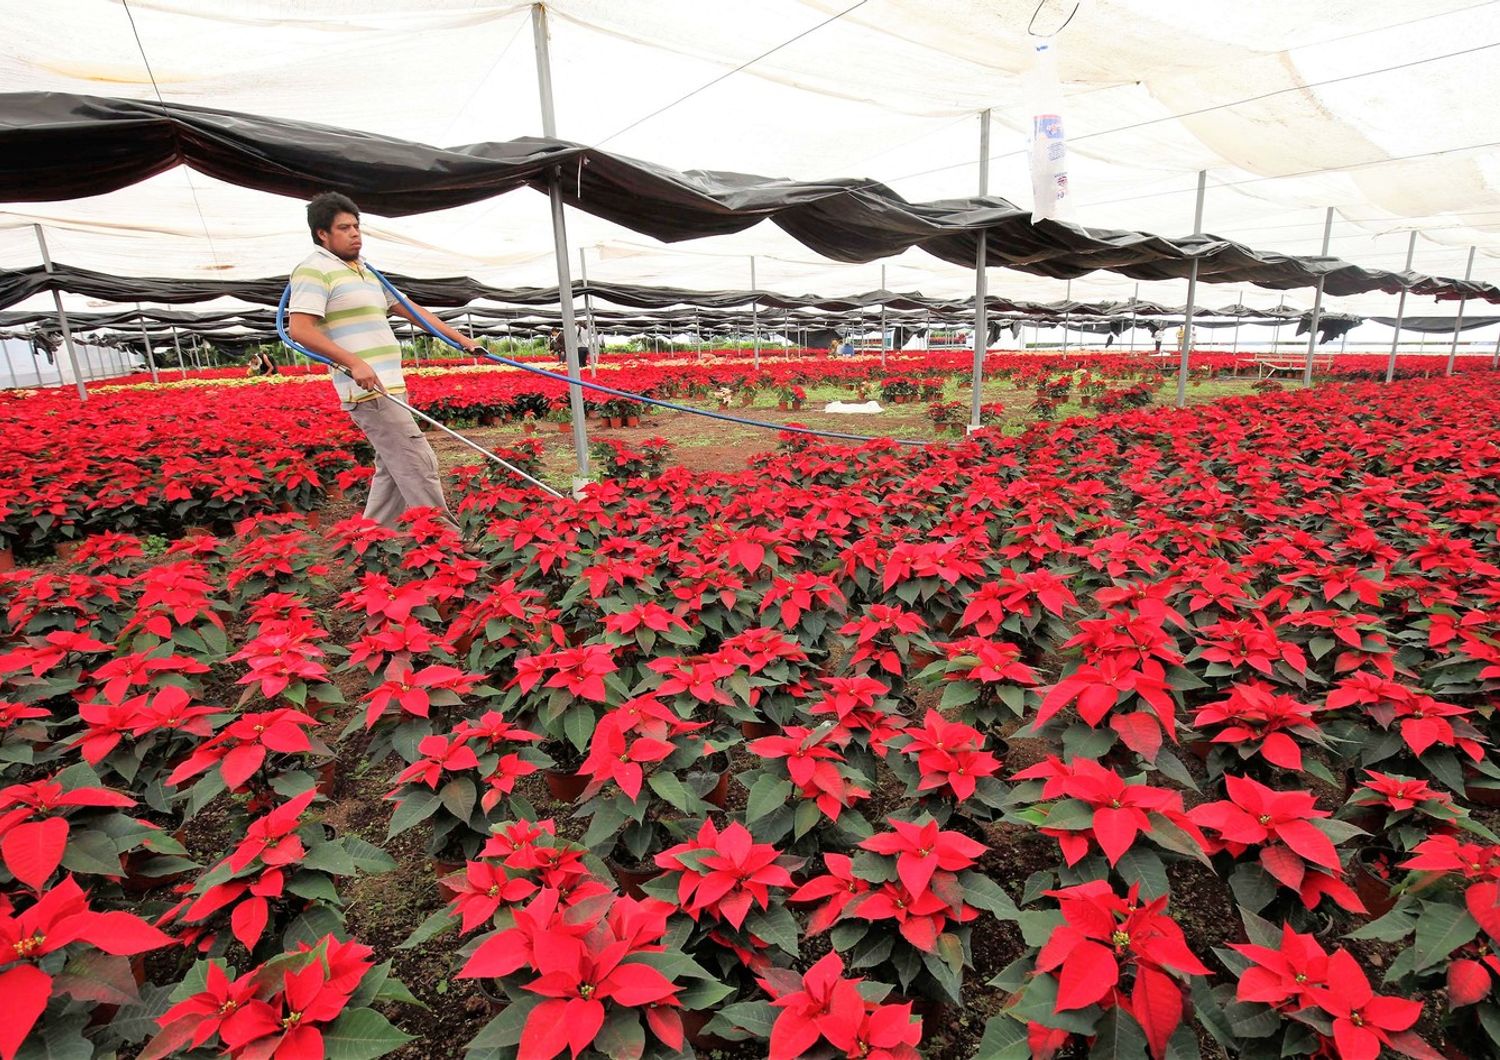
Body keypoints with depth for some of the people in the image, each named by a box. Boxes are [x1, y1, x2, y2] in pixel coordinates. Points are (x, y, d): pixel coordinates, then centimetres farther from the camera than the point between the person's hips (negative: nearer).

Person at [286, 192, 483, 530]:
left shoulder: (365, 271, 21)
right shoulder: (314, 270, -6)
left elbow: (409, 309, 26)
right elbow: (300, 330, -16)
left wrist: (459, 338, 22)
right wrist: (354, 363, -25)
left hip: (388, 388, 10)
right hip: (368, 390, -9)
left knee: (393, 470, 12)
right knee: (419, 465, -11)